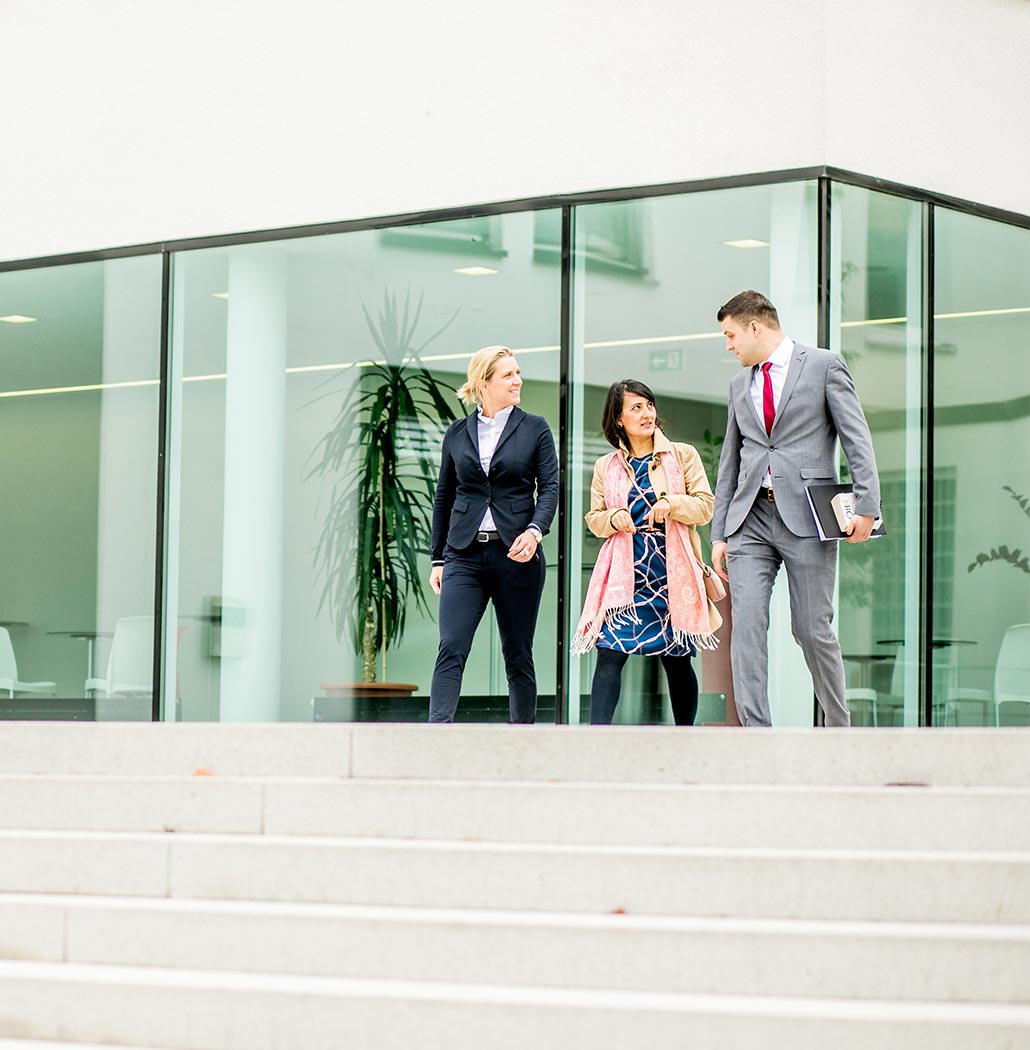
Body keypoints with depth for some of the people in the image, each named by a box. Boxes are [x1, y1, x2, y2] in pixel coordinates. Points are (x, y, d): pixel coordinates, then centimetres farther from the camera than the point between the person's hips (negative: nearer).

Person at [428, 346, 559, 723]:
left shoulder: (535, 429, 6)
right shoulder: (457, 433, 11)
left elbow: (549, 487, -2)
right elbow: (444, 497, 14)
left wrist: (535, 531, -20)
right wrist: (438, 558, 11)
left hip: (516, 554, -1)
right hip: (465, 554, 1)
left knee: (518, 656, 5)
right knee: (451, 650, -12)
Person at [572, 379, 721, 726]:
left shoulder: (683, 455, 7)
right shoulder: (606, 466, 12)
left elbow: (705, 506, 2)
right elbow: (593, 518, 15)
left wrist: (671, 503, -15)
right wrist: (613, 518, -8)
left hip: (672, 572, 0)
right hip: (624, 572, 1)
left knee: (677, 660, 6)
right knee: (610, 652, -12)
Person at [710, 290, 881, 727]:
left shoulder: (824, 365, 2)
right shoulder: (740, 384, 19)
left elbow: (858, 439, -4)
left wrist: (866, 507, -14)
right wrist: (719, 534, 14)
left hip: (805, 517, -5)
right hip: (750, 519, 5)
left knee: (812, 628, -2)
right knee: (747, 625, -9)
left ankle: (838, 728, 16)